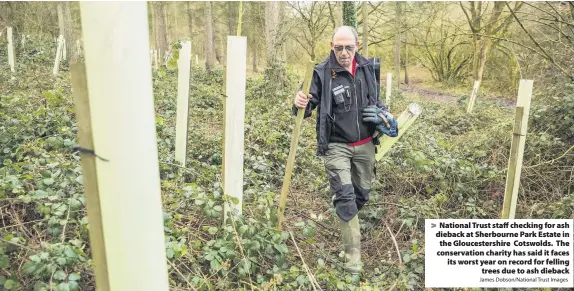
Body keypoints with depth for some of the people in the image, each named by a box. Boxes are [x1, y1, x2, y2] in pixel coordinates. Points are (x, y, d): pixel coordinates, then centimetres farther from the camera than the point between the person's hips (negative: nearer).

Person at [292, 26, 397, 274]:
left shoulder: (366, 67, 1)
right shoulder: (322, 72, -14)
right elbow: (310, 106, -15)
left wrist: (384, 116, 5)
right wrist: (300, 105, -36)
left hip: (365, 144, 5)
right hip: (336, 146, -5)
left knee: (362, 192, 17)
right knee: (344, 196, -9)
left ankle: (348, 221, 48)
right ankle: (353, 253, 2)